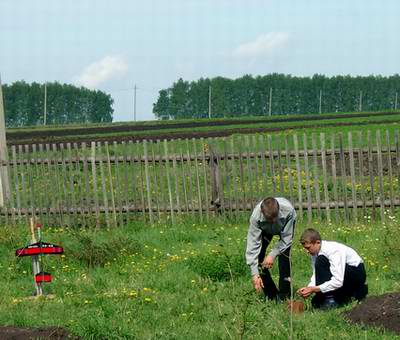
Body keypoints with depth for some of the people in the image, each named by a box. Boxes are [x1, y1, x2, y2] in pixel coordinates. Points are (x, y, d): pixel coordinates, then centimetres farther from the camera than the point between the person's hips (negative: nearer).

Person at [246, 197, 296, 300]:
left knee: (284, 255, -22)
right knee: (258, 257, -13)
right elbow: (253, 244, -38)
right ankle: (271, 295, 1)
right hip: (266, 229, 2)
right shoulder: (256, 217, -41)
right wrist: (255, 274, -41)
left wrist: (273, 254, -38)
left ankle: (284, 296, -12)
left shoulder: (288, 210, -44)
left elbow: (286, 238, -30)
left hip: (285, 227, -2)